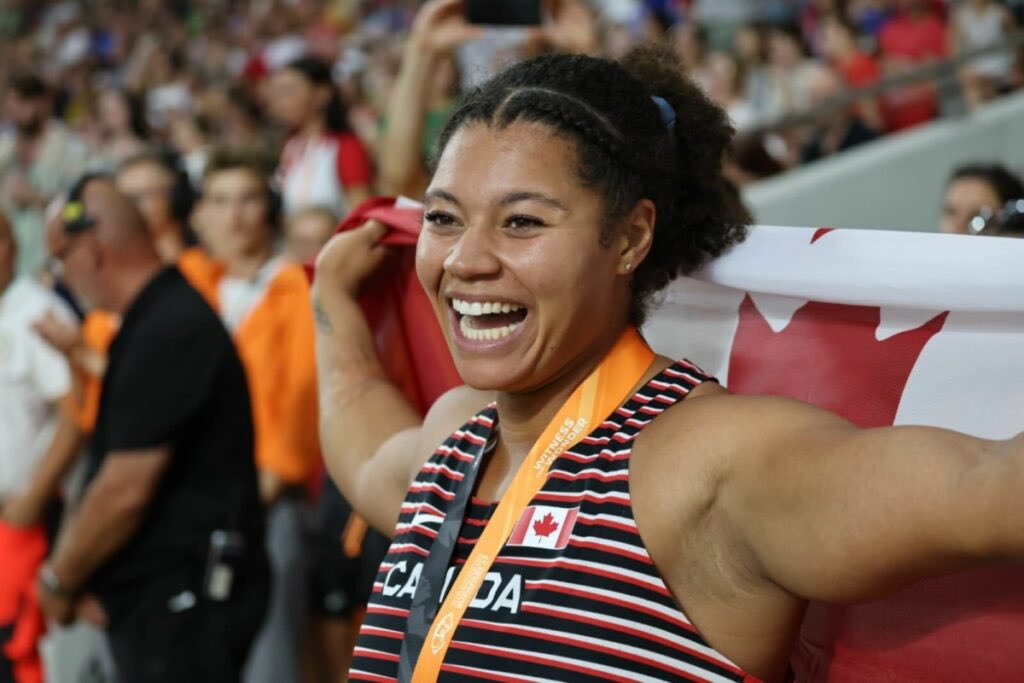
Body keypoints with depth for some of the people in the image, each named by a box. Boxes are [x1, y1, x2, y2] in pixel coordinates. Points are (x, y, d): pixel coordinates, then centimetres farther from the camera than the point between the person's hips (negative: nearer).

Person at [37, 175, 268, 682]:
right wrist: (76, 575, 6)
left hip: (181, 603, -10)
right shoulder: (164, 316, 14)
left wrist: (60, 580, -5)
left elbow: (126, 490, -19)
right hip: (155, 600, 10)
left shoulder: (167, 331, -17)